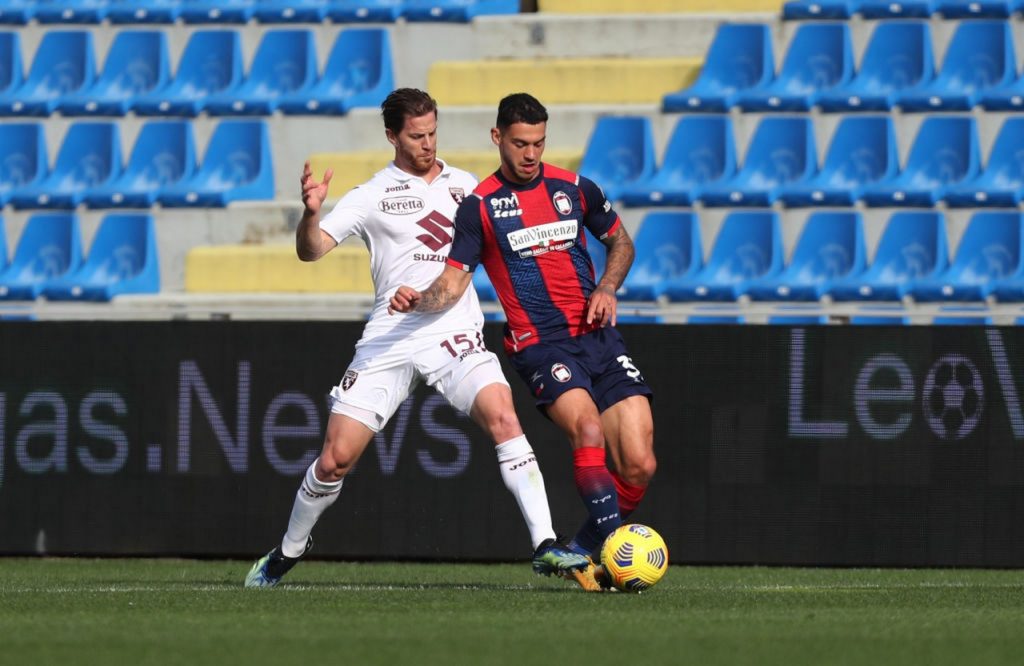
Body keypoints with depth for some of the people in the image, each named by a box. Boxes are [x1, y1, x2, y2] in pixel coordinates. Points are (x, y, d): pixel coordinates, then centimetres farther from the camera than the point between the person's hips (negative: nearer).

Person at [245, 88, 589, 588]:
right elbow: (311, 250, -7)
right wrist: (311, 212, -27)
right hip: (388, 341, -1)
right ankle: (289, 551, 23)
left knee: (502, 416, -25)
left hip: (455, 336, 1)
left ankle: (545, 546, -25)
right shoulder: (373, 195, 3)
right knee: (337, 457, -2)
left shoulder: (466, 186, 11)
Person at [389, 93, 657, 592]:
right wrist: (420, 301, -23)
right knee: (588, 428, -32)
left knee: (639, 466, -5)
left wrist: (606, 289, 4)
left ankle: (584, 552, 16)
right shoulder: (480, 205, 0)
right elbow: (455, 279, -3)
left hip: (597, 334, 4)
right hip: (540, 344, -4)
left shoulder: (574, 189, 9)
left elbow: (620, 241, 23)